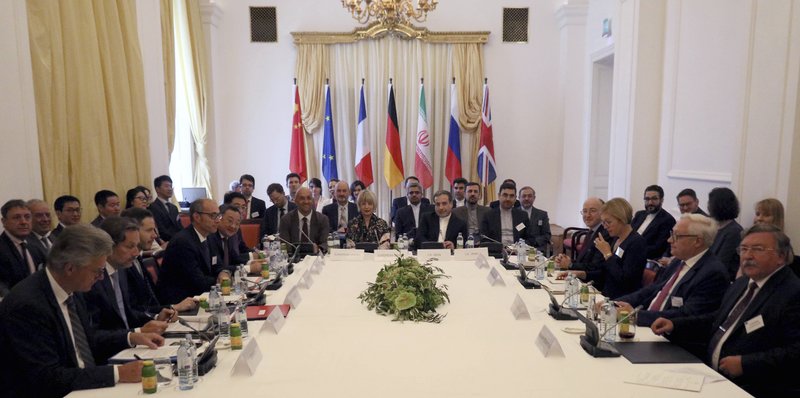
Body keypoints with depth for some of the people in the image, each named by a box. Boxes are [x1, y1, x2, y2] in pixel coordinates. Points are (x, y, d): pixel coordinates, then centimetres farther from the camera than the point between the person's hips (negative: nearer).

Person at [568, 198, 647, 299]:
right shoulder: (615, 239, 11)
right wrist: (582, 274, 1)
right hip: (606, 297, 7)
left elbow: (624, 280, -20)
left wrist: (607, 254, -14)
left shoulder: (637, 243, -13)